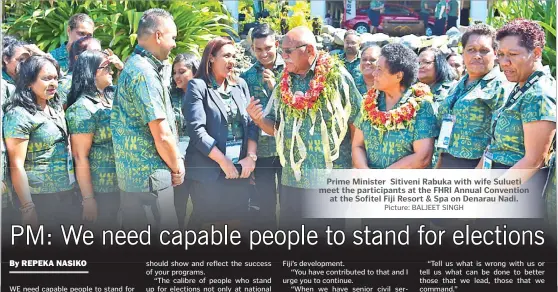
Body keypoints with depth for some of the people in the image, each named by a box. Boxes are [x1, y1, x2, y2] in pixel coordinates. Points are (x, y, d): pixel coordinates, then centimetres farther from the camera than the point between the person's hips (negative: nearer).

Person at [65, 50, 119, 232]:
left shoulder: (112, 98, 9)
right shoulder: (82, 108, -15)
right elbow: (80, 157, -18)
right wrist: (88, 198, -19)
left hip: (121, 184, 8)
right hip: (100, 189, -8)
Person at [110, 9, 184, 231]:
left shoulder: (133, 66, 14)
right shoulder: (145, 73, -18)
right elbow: (162, 135, -20)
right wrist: (178, 168, -4)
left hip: (131, 176, 10)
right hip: (150, 178, -10)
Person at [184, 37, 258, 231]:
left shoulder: (240, 85, 13)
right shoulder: (197, 86, -4)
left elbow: (251, 123, 8)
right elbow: (197, 130, -14)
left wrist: (251, 156, -7)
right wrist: (223, 161, -15)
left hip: (240, 170, 5)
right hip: (209, 171, -5)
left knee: (238, 223, 9)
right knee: (204, 223, 2)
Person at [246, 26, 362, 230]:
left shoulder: (337, 76, -9)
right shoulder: (285, 83, 7)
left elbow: (357, 122, -5)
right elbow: (274, 128, 13)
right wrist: (258, 119, -8)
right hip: (292, 178, 5)